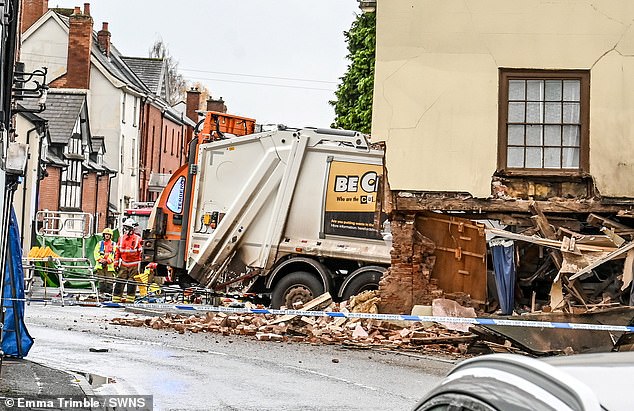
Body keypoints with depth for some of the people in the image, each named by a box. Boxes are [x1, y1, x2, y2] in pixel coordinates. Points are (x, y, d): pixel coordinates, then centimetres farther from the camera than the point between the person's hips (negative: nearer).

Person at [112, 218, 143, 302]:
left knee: (132, 283, 1)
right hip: (123, 264, 3)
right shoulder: (121, 238, 8)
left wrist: (139, 265, -5)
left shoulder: (138, 239, -4)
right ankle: (116, 298, 5)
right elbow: (117, 251, 15)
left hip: (133, 265, -3)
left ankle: (130, 298, 7)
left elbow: (140, 252, -1)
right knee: (120, 281, 1)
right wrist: (116, 262, 11)